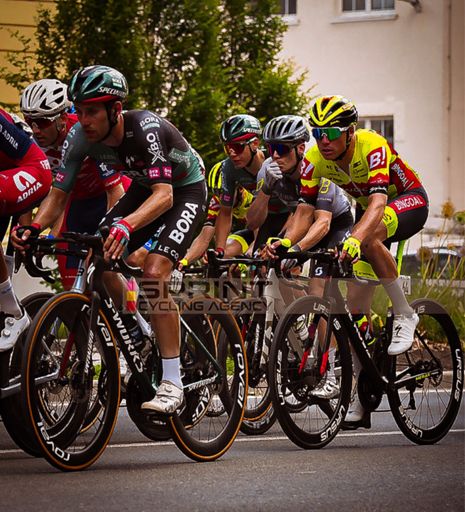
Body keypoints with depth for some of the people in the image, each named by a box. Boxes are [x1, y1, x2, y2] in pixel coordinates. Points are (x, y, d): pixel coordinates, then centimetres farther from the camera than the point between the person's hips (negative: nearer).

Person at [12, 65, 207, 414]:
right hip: (145, 187, 6)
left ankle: (172, 384, -21)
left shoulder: (145, 128, -36)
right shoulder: (81, 137, -19)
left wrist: (126, 225, -61)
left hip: (185, 190, -6)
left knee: (154, 272, -25)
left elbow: (164, 195, -44)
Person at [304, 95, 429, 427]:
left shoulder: (371, 147, -34)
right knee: (357, 299, -6)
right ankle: (362, 399, 1)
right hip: (367, 209, 6)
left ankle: (405, 315, -18)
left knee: (369, 238, -39)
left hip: (410, 201, -6)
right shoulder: (316, 159, -18)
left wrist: (355, 238, -63)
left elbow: (378, 201, -46)